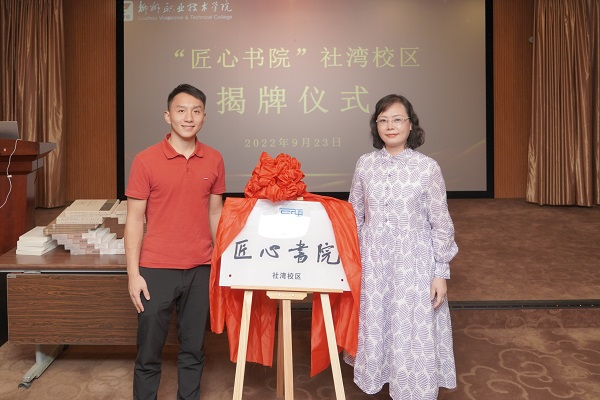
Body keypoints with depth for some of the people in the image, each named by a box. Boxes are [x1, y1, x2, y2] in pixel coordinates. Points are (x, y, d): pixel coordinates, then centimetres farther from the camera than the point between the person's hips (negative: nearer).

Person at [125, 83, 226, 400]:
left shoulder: (214, 160, 4)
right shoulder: (145, 160, -5)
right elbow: (134, 219, -3)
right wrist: (133, 273, -7)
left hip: (200, 270, 2)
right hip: (156, 269, -2)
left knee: (193, 349, 14)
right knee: (148, 352, 10)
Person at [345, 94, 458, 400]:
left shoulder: (427, 167, -7)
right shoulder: (365, 164, 0)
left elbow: (441, 224, -4)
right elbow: (354, 217, 7)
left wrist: (441, 273, -6)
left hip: (413, 260, -2)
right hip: (373, 260, 3)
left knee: (412, 329, 7)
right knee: (375, 325, 14)